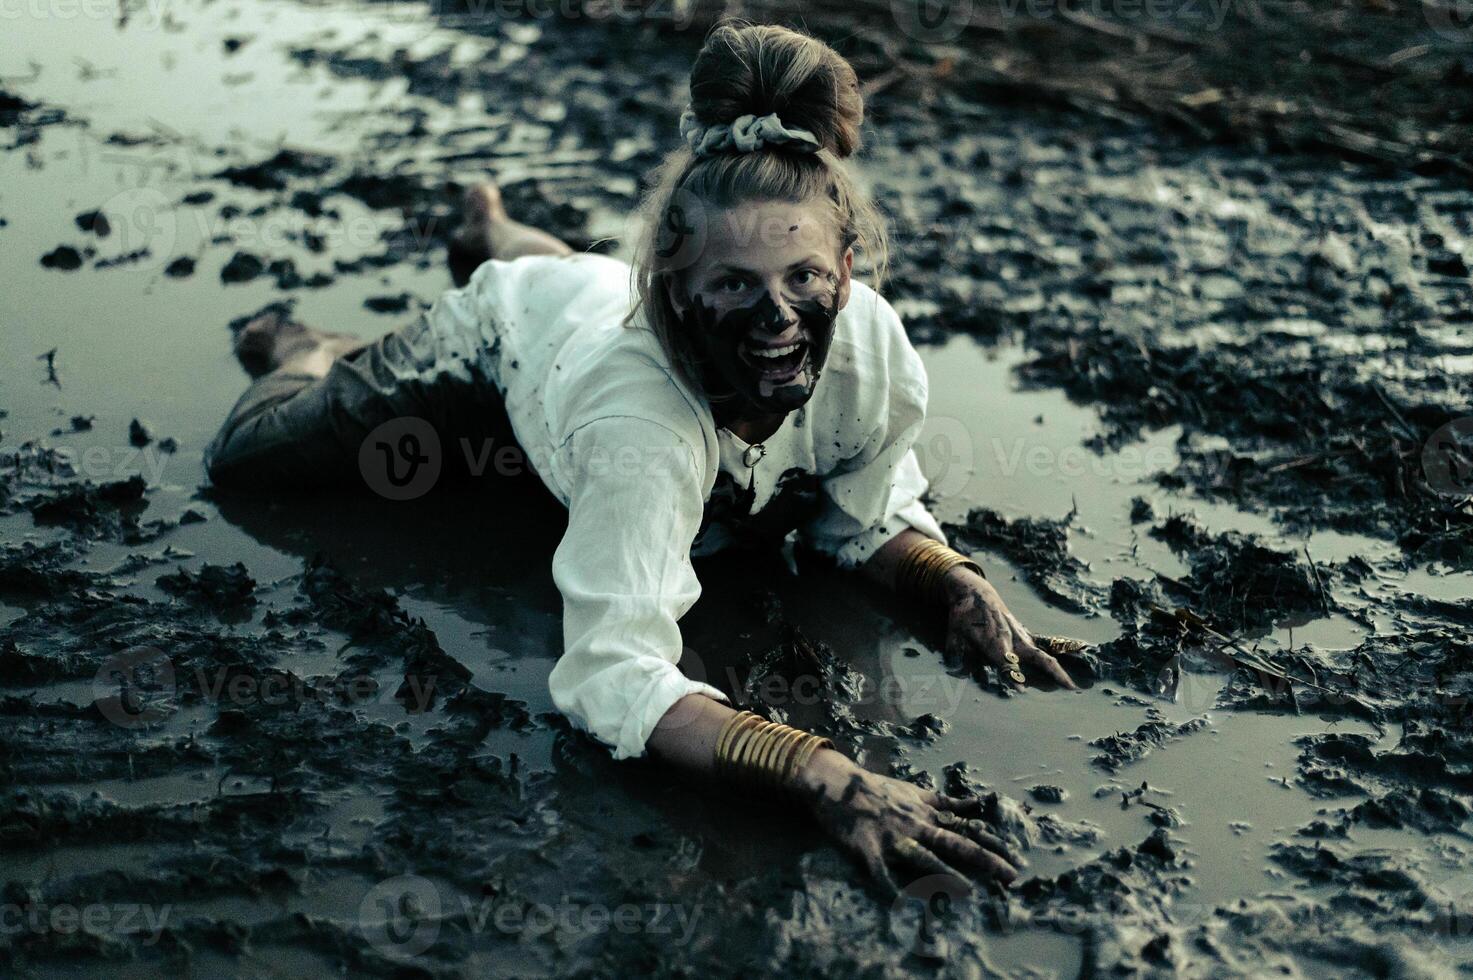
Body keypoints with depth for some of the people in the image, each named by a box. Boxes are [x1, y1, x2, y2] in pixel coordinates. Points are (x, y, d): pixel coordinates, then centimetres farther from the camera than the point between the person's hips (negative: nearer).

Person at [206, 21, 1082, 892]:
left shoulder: (871, 344, -40)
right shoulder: (639, 416, -53)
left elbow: (870, 521, -21)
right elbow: (614, 674, -59)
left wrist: (960, 582, -40)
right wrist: (822, 776, -69)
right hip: (504, 343, -4)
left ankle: (497, 234, 67)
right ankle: (308, 352, 38)